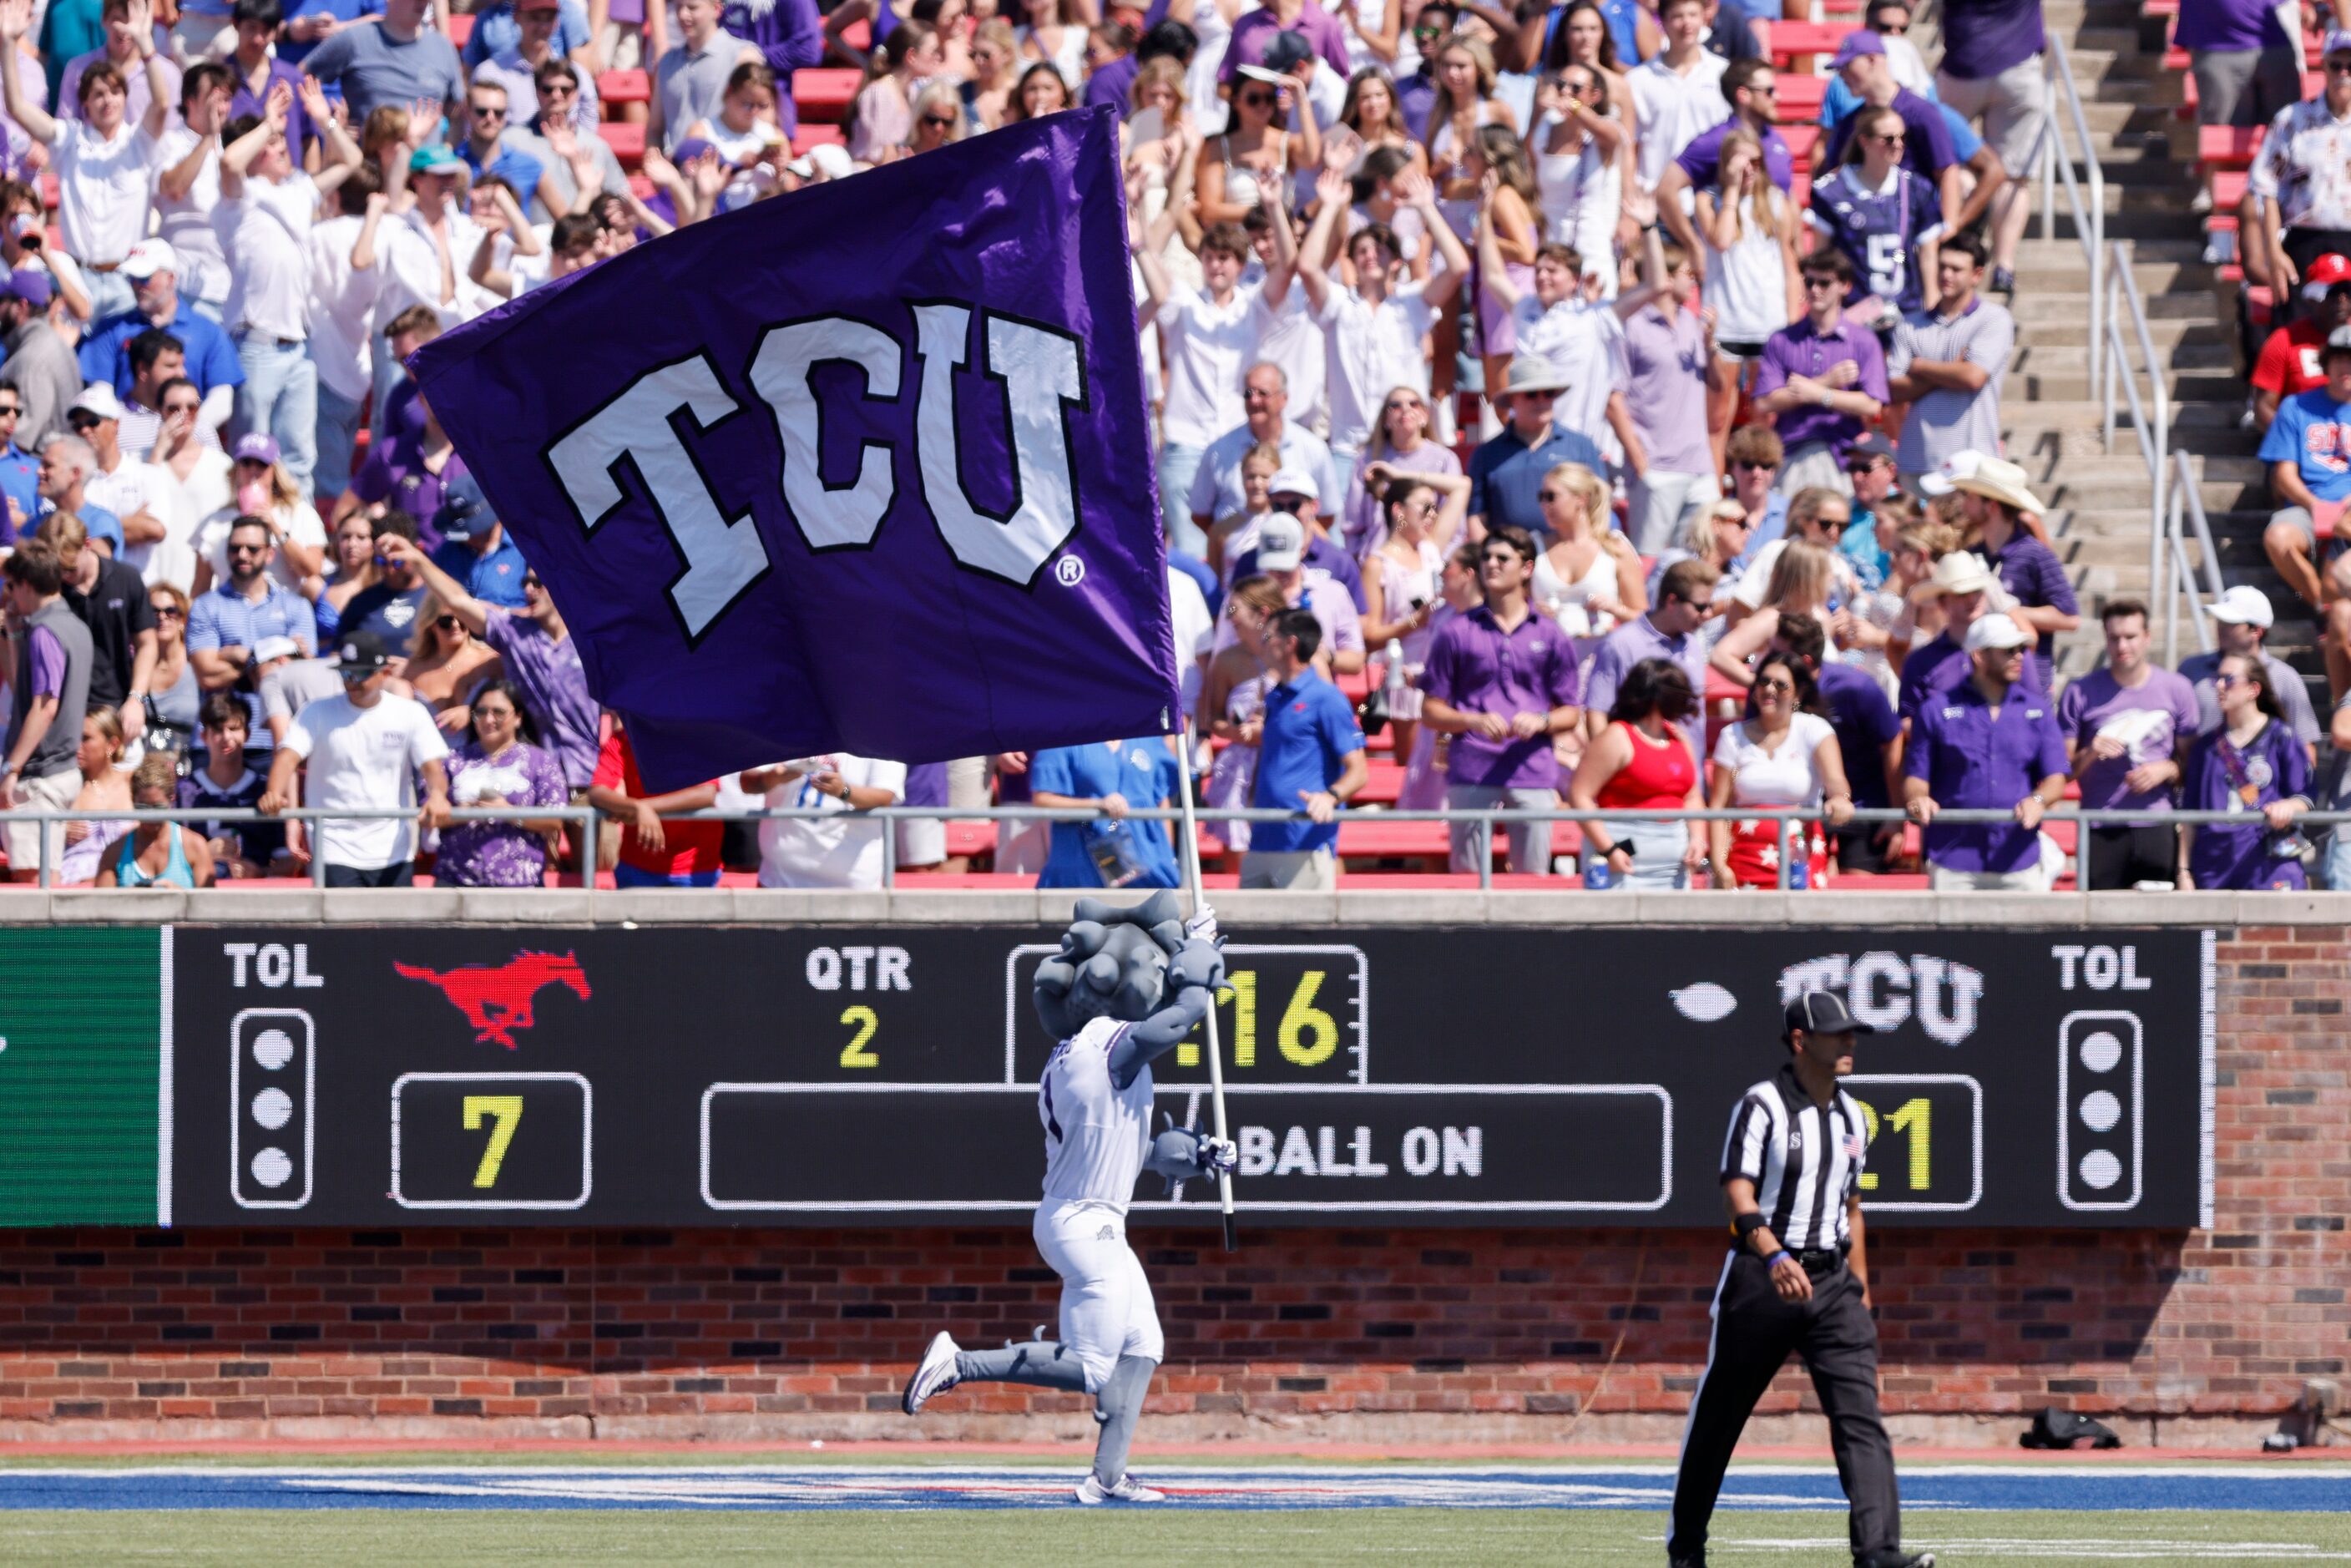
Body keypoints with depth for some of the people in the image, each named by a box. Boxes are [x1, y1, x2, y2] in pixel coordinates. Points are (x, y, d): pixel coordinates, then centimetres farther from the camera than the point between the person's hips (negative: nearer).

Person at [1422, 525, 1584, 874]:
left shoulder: (1549, 635, 11)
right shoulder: (1457, 633, 9)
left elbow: (1570, 713, 12)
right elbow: (1431, 712, 7)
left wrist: (1540, 722, -10)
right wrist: (1475, 721, -11)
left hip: (1533, 775, 0)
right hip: (1471, 773, 0)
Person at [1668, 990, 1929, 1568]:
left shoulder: (1850, 1117, 12)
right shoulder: (1762, 1106, -9)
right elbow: (1738, 1196, -20)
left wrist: (1861, 1298, 19)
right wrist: (1774, 1257, -37)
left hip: (1832, 1281, 5)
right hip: (1760, 1276, -5)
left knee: (1860, 1413, -12)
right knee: (1719, 1414, 7)